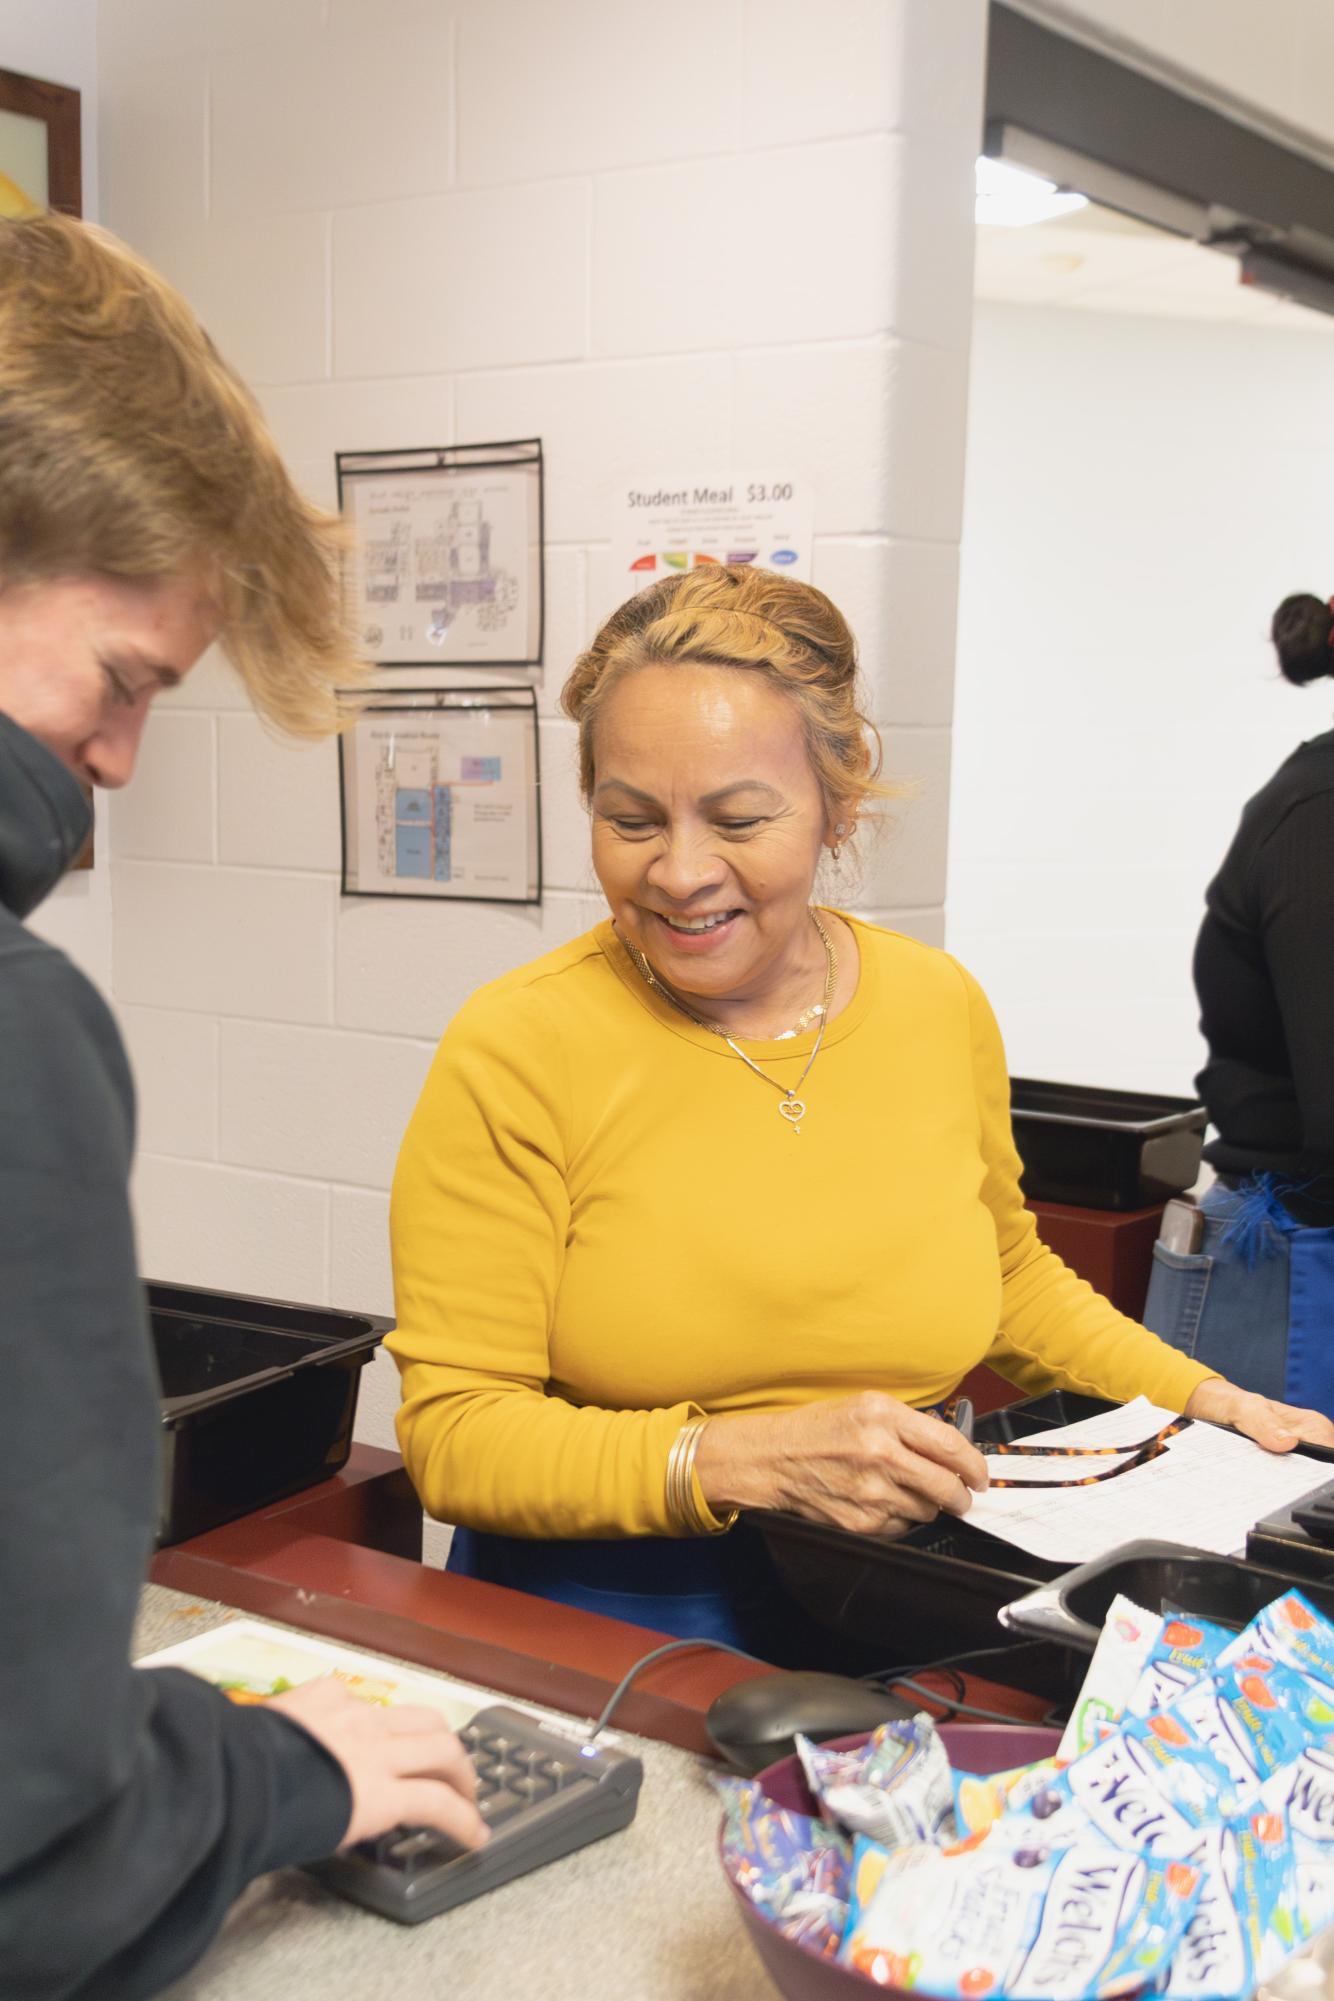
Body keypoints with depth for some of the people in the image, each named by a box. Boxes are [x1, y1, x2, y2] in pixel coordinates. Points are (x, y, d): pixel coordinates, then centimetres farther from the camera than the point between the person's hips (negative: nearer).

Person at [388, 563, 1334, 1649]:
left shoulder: (943, 1008, 5)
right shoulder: (515, 1050, -10)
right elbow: (453, 1434, -10)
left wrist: (1195, 1397, 12)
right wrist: (746, 1459, -23)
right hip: (603, 1616, -4)